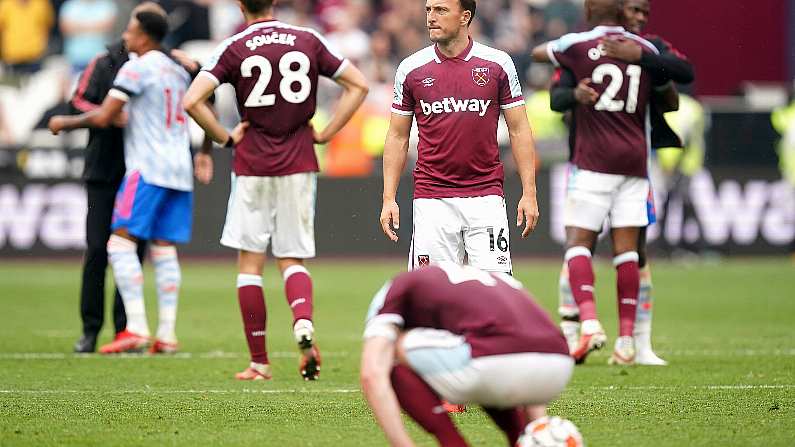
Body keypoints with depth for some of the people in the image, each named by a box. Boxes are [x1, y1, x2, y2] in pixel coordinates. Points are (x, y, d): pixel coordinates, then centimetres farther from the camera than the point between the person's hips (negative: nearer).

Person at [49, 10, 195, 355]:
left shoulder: (136, 68, -7)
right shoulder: (178, 71, 18)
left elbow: (103, 117, -10)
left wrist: (64, 123, 3)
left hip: (147, 168, -8)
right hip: (180, 171, 8)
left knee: (121, 243, -7)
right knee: (164, 250, 6)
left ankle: (136, 328, -17)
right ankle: (167, 335, -1)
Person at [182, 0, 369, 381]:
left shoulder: (234, 48, -5)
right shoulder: (308, 41, 3)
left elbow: (192, 100, -14)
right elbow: (358, 85, 6)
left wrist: (225, 138, -2)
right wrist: (324, 134, 7)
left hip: (252, 166, -2)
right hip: (299, 165, 2)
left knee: (250, 262, 8)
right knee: (292, 259, 10)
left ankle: (259, 362, 8)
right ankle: (303, 322, -21)